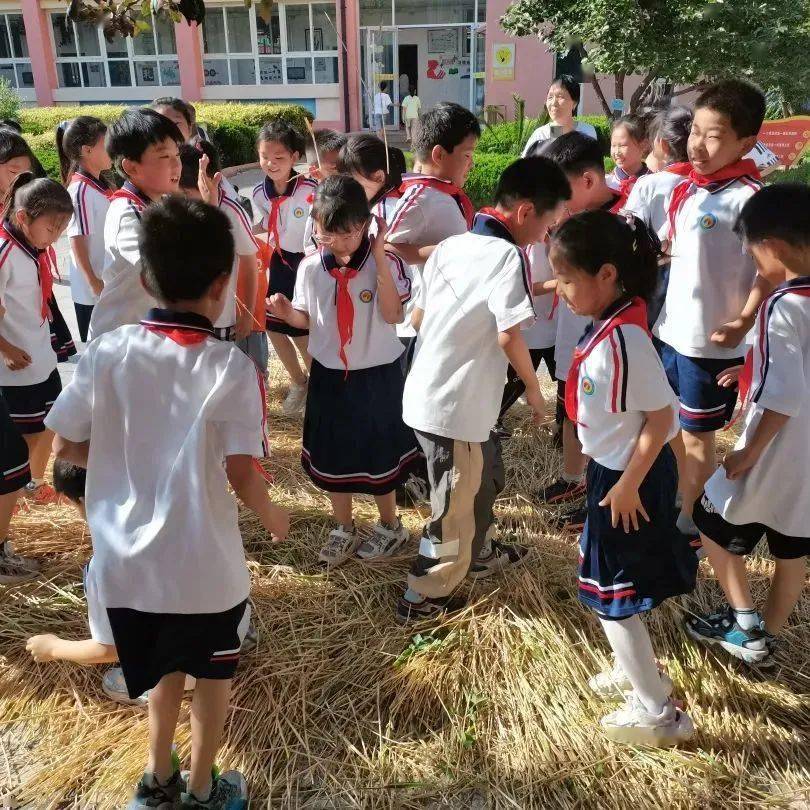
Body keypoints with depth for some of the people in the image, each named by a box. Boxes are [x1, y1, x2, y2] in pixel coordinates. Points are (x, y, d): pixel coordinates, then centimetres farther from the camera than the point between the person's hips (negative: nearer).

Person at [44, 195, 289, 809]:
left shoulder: (107, 351, -8)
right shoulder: (232, 368, -16)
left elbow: (66, 447, -1)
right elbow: (242, 476, -18)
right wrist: (275, 518, 2)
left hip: (124, 558, 3)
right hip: (204, 563, -3)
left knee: (165, 667, 28)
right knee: (212, 674, 23)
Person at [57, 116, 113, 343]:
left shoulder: (99, 184, 7)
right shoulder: (81, 190, -18)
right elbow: (77, 240, -18)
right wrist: (94, 283, -18)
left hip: (108, 283, 8)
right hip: (92, 289, -8)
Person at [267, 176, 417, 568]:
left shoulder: (385, 263, -15)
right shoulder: (310, 267, -5)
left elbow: (392, 315, -26)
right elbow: (309, 320, 4)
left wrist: (379, 259, -30)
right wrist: (288, 313, -18)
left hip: (377, 374, -3)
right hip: (329, 374, 4)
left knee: (379, 452, 13)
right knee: (330, 454, 14)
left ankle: (390, 525, 36)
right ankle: (343, 529, 35)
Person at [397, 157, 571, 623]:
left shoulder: (451, 245, 7)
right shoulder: (508, 256, -17)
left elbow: (418, 316, 11)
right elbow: (509, 337, -21)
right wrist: (534, 388, -6)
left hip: (428, 390, 8)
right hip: (456, 404, -8)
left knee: (484, 478, 28)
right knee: (455, 503, 10)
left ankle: (479, 554, 49)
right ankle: (423, 599, 25)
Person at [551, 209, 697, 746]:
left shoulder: (624, 338, -28)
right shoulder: (607, 325, 0)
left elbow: (661, 416, -25)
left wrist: (628, 484, -19)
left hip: (629, 479, -9)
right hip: (613, 470, 9)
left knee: (611, 597, 6)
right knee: (614, 588, 25)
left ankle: (658, 712, 23)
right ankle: (640, 671, 47)